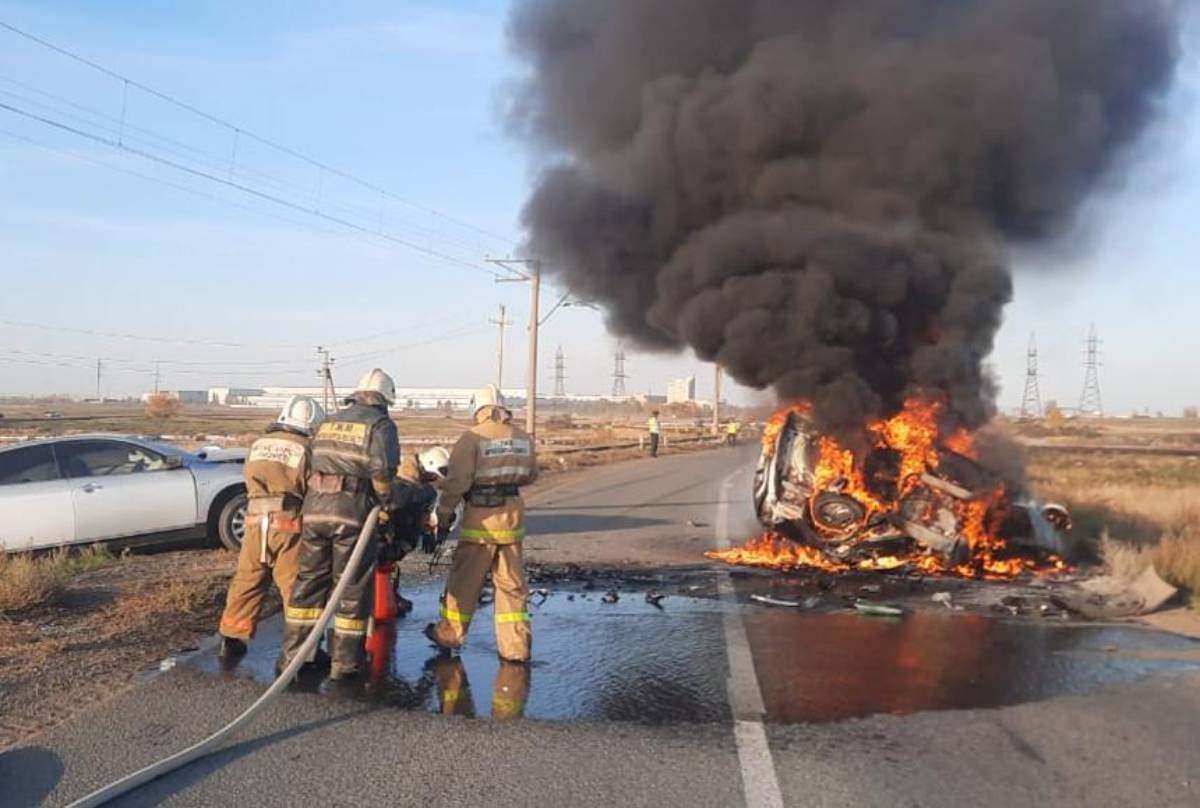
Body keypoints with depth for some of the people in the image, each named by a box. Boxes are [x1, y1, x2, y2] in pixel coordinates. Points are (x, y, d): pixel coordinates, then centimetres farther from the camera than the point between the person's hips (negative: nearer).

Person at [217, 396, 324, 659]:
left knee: (247, 581, 16)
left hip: (255, 521, 5)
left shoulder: (257, 445, 11)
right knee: (296, 587, 2)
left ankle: (231, 639, 22)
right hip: (288, 524, -5)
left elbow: (249, 480, 17)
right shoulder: (306, 449, -6)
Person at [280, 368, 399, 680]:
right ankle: (344, 661, 8)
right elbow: (383, 470, -14)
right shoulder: (380, 425, -1)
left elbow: (315, 462, 17)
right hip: (352, 511, -5)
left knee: (309, 580, 14)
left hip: (315, 507, 6)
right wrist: (385, 502, 1)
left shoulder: (328, 423, 20)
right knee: (352, 587, 4)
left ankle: (292, 653, 19)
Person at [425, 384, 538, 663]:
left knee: (464, 579, 10)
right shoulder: (523, 438, 7)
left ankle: (449, 634, 25)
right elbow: (530, 475, 18)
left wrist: (444, 516, -6)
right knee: (512, 583, 10)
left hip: (481, 516, -4)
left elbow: (457, 481, -13)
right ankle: (516, 646, 10)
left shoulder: (472, 437, -9)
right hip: (513, 514, 4)